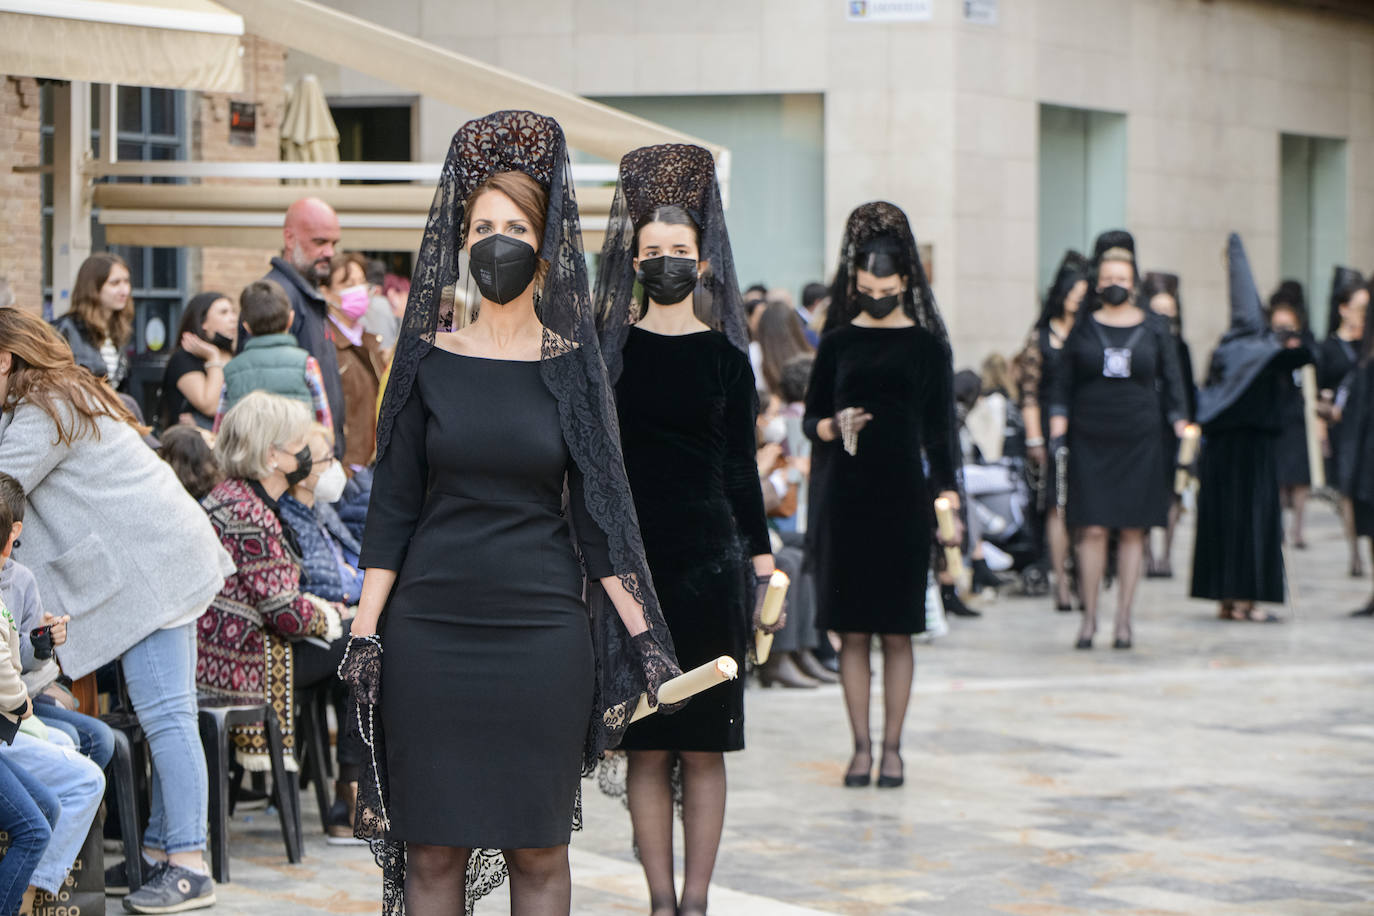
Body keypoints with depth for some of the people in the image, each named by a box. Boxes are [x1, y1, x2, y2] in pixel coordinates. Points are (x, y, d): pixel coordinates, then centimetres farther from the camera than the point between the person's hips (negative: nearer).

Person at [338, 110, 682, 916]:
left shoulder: (571, 363, 3)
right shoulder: (428, 357, 3)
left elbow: (598, 511, 3)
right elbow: (393, 506, 3)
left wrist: (642, 633, -4)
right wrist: (365, 631, -3)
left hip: (543, 630, 0)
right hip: (432, 629, 0)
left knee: (539, 848, 4)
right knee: (433, 848, 2)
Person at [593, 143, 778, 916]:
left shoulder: (725, 354, 4)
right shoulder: (607, 349, 4)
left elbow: (741, 466, 7)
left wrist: (762, 562, 3)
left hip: (709, 561, 0)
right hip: (631, 559, 0)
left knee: (704, 748, 1)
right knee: (647, 746, 2)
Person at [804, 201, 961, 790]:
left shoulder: (927, 345, 4)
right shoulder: (838, 342, 7)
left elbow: (939, 428, 4)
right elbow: (812, 419, 9)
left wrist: (947, 491, -6)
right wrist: (834, 427, -13)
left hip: (902, 497, -1)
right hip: (846, 497, 1)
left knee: (896, 630, 0)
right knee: (852, 629, 2)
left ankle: (891, 747, 7)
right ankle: (861, 747, 9)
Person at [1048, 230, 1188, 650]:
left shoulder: (1155, 328, 7)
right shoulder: (1084, 329, 6)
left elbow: (1172, 383, 9)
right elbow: (1062, 385, 9)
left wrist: (1181, 428, -1)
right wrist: (1057, 427, -4)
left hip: (1139, 442, 0)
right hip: (1089, 441, 0)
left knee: (1133, 530, 1)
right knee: (1092, 529, -5)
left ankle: (1123, 618, 9)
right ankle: (1089, 617, 5)